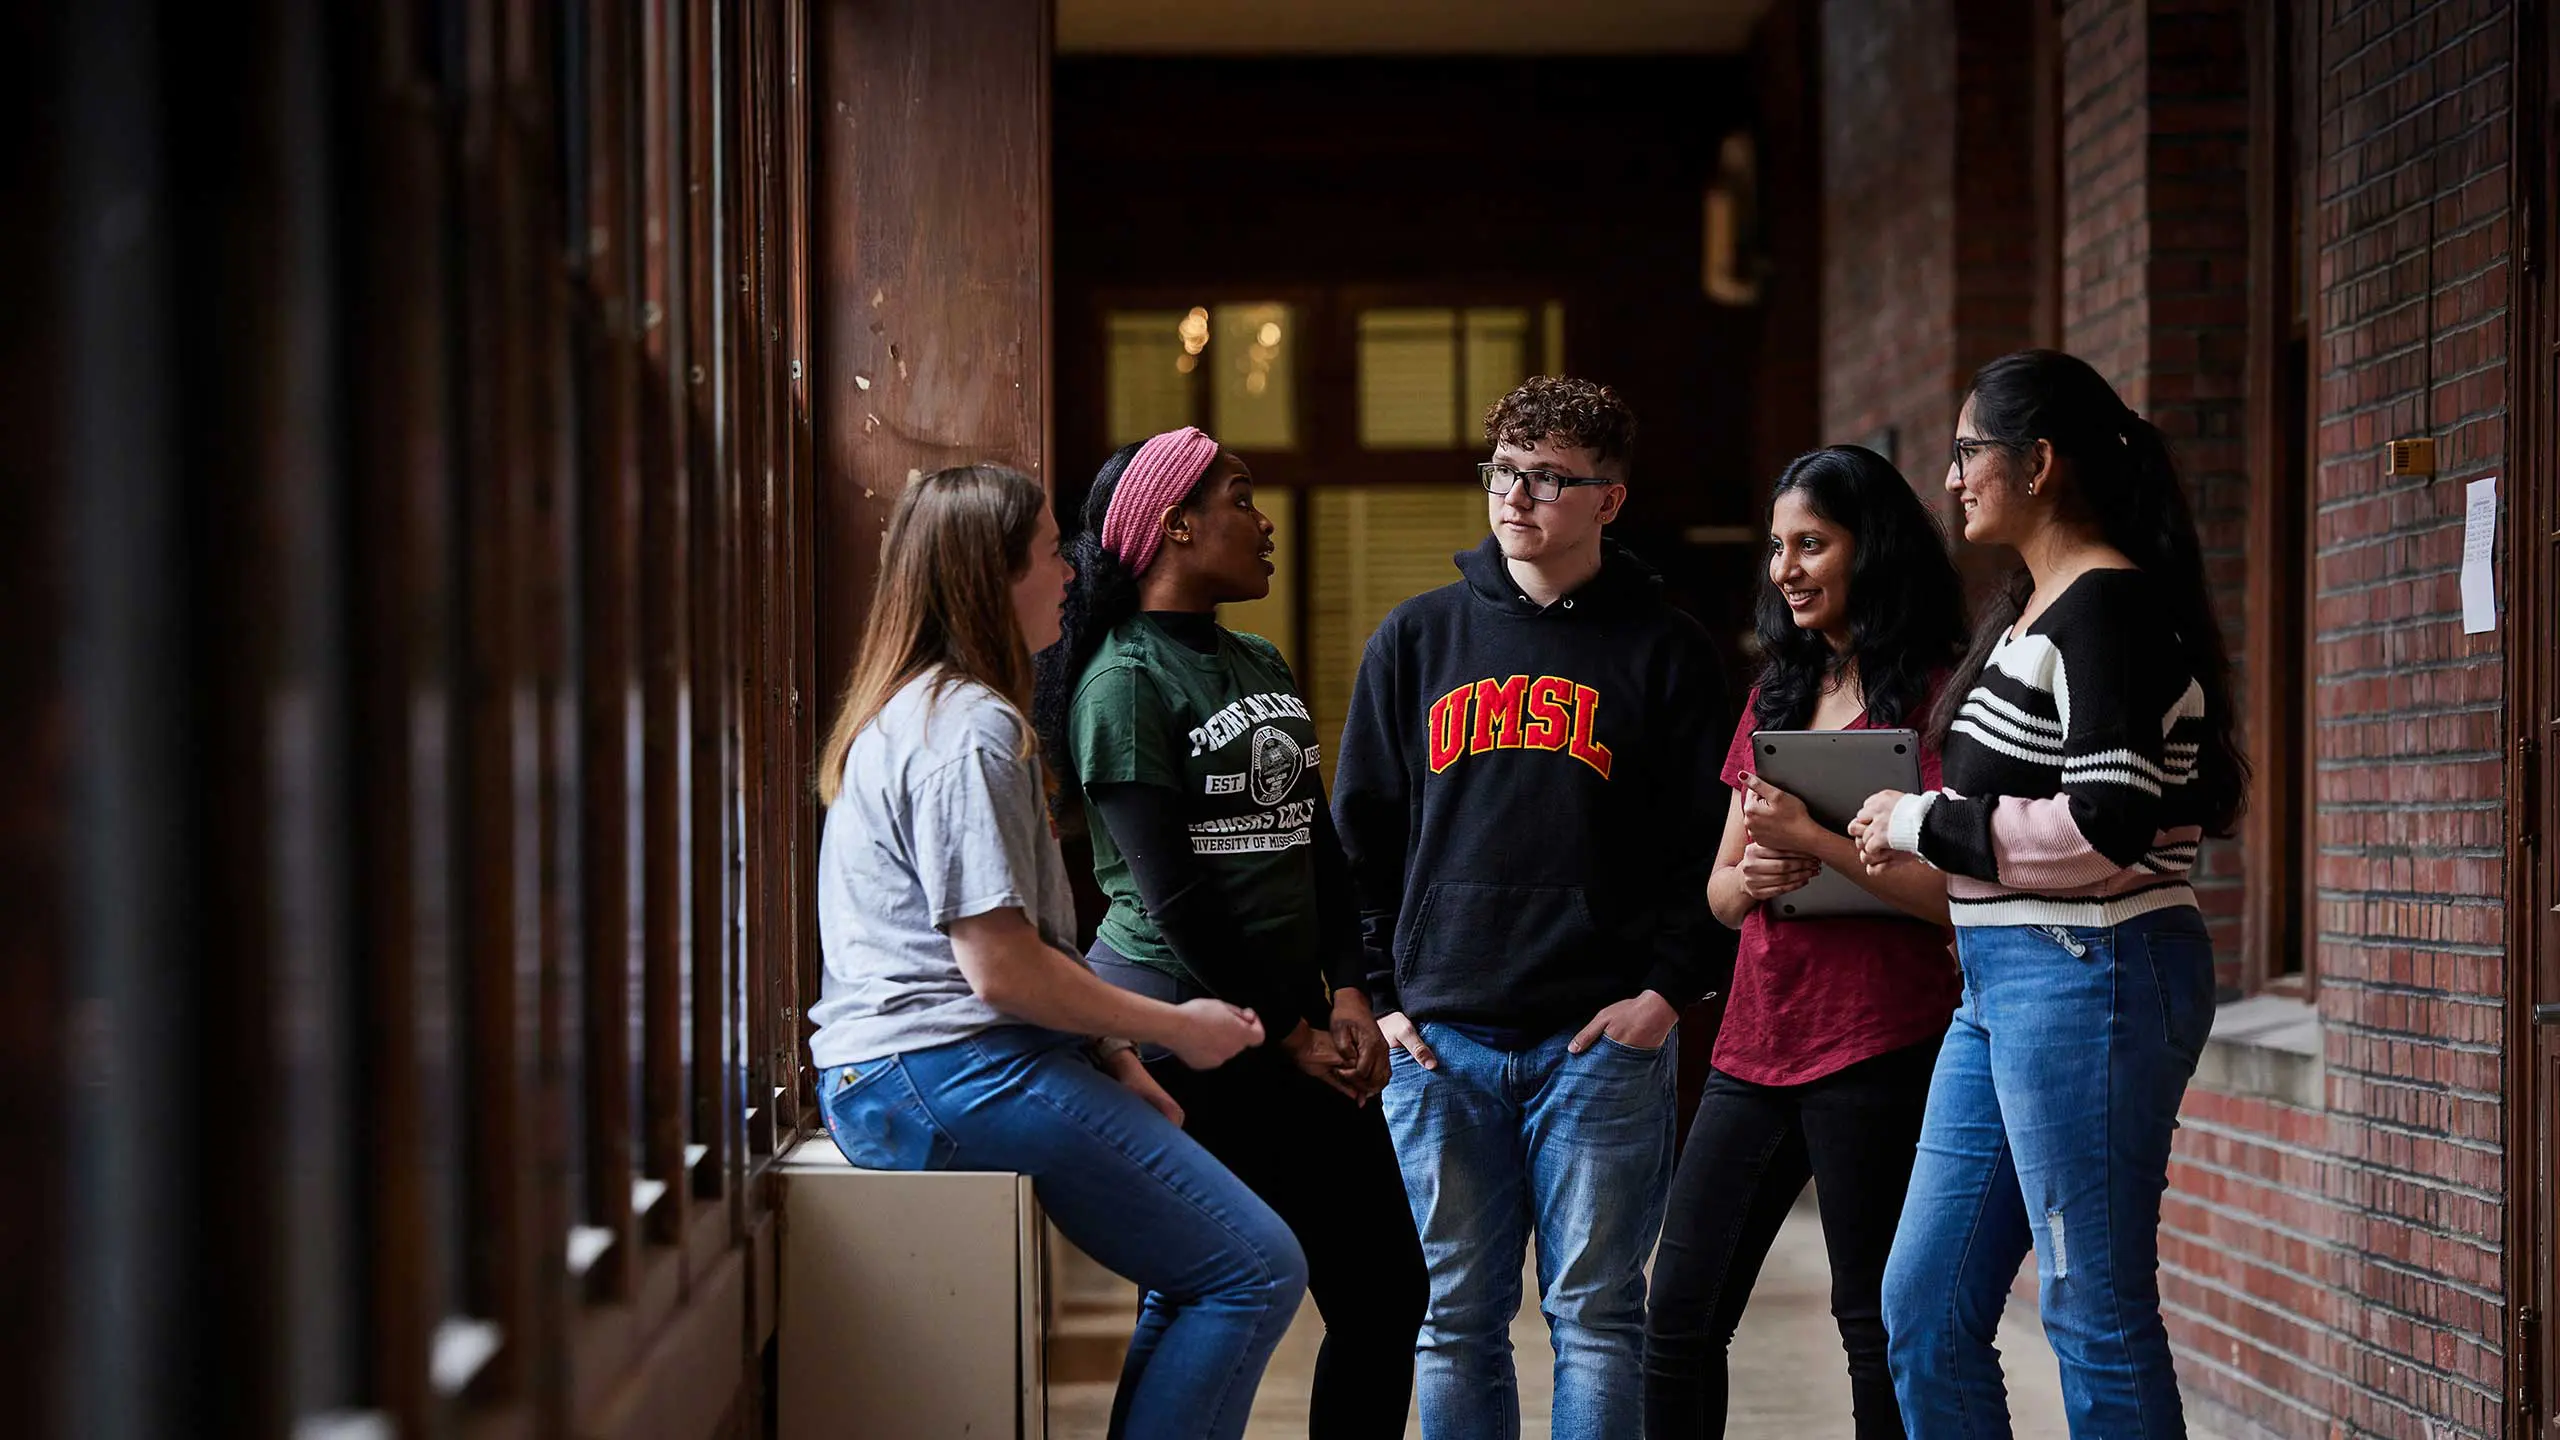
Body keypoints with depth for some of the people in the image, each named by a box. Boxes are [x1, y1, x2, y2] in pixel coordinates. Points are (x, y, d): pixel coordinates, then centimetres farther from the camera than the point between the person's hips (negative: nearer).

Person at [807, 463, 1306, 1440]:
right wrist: (1173, 1028, -6)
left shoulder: (907, 710, 20)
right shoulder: (974, 728, -14)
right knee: (1256, 1269, -11)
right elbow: (1001, 967, -18)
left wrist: (1108, 1057, 15)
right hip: (955, 1076, -11)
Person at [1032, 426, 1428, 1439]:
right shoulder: (1124, 679, -10)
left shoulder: (1261, 665, 15)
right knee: (1199, 1298, -3)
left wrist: (1346, 994, 1)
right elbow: (1171, 893, -13)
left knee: (1384, 1295, 7)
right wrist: (1284, 1036, -9)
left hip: (1294, 1018, 8)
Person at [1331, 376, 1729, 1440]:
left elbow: (1711, 837, 2)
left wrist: (1668, 987, -8)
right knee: (1455, 1318, 6)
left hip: (1604, 1042, -2)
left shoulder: (1663, 650, 4)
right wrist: (1378, 992, 3)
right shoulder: (1417, 639, 11)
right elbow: (1361, 831, 12)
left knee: (1595, 1314, 2)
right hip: (1441, 1042, 2)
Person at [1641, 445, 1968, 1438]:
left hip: (1875, 1047, -7)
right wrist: (1748, 879, -3)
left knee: (1875, 1320, -2)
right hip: (1755, 1043, 7)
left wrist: (1812, 839, -17)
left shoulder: (1930, 693, -5)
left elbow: (1955, 894, -15)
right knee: (1680, 1315, 6)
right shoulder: (1778, 695, 18)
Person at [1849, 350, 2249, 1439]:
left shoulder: (2108, 608, -13)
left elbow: (2108, 827, -22)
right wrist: (1920, 835, 9)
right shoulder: (2032, 608, 17)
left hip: (2089, 978, -10)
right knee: (1923, 1308, 12)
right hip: (2004, 988, 10)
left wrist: (1926, 825, -12)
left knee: (2097, 1317, -2)